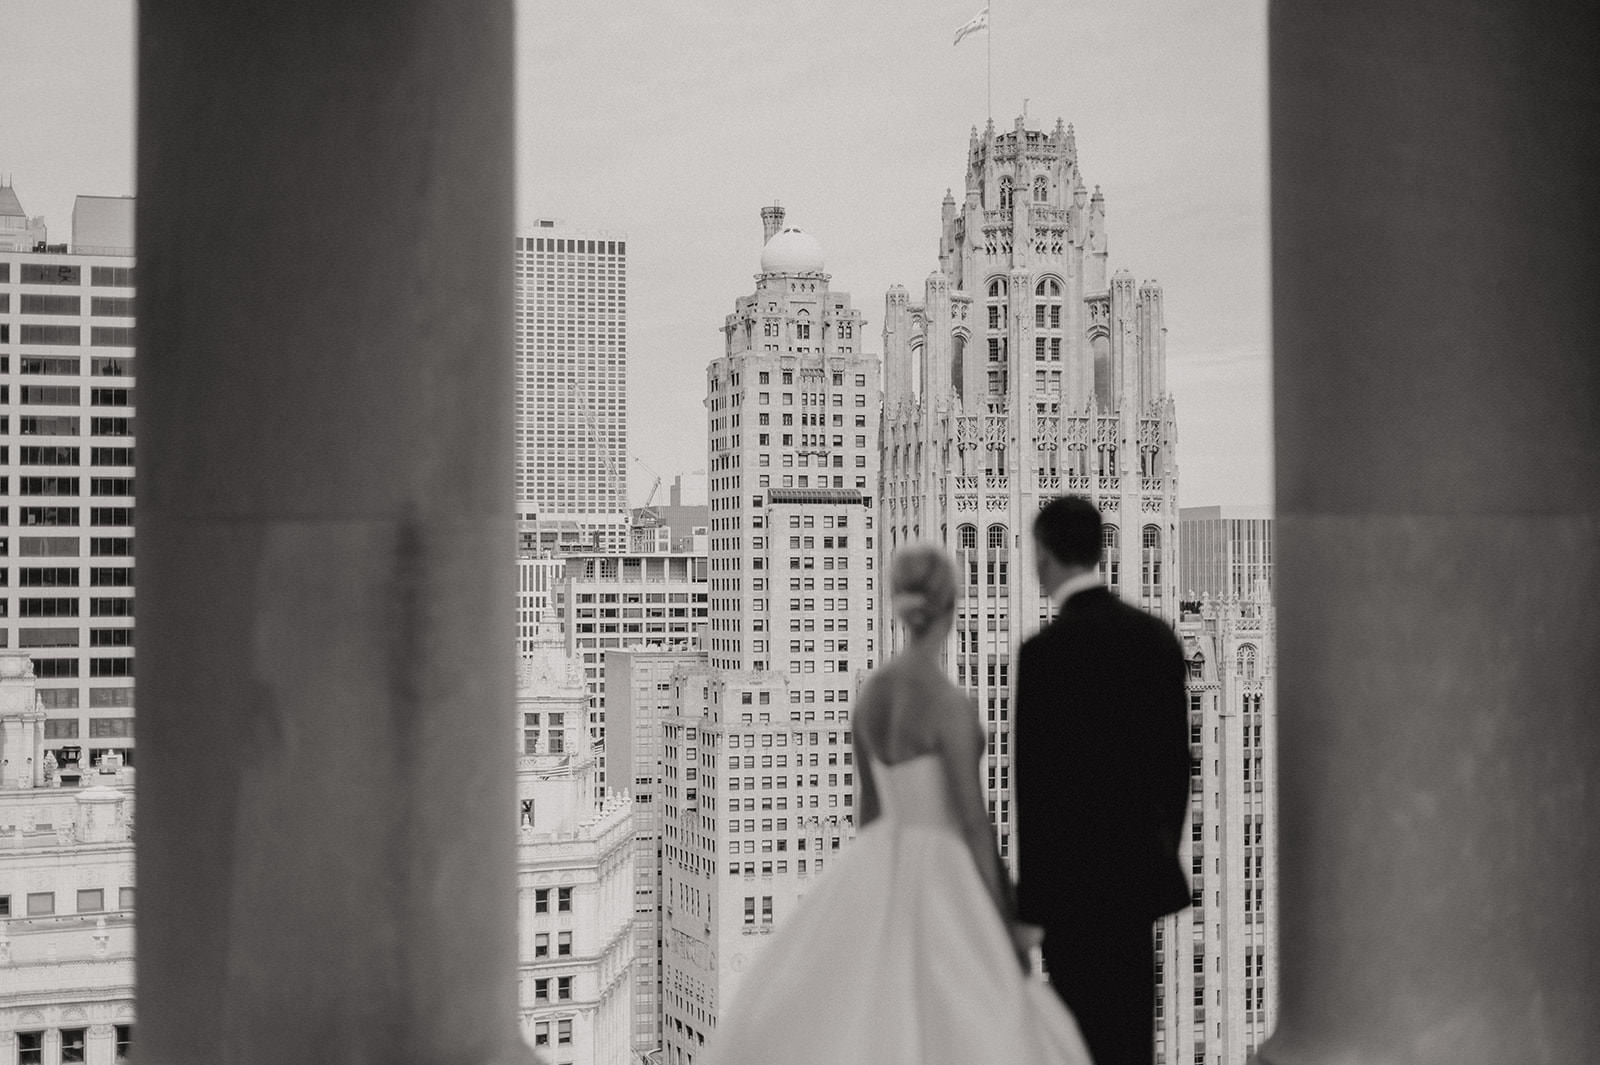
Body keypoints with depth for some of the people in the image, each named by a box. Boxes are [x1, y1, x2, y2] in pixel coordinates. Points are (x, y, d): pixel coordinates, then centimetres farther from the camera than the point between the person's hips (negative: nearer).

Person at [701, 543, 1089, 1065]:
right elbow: (974, 820, -17)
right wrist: (1002, 918, -10)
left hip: (882, 871, 7)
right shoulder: (950, 705, -20)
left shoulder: (869, 694, 2)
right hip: (944, 879, -7)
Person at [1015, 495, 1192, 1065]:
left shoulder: (1044, 651, -16)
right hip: (1141, 866, 6)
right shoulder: (1155, 635, 4)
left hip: (1072, 875, -6)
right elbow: (1176, 755, 10)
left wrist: (1030, 894, -7)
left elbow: (1034, 776, -14)